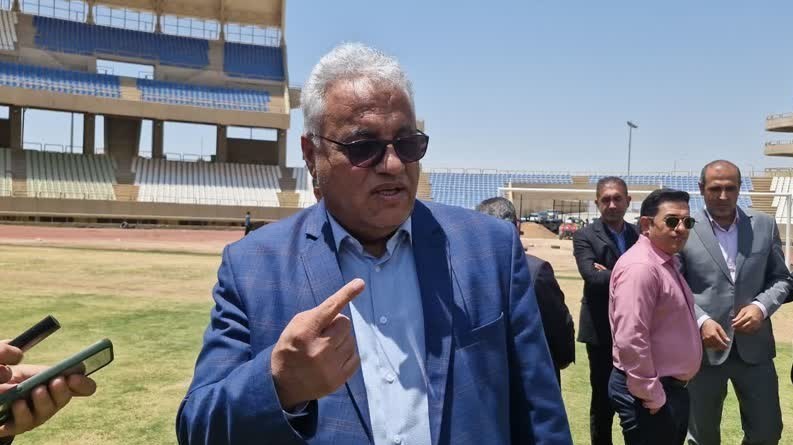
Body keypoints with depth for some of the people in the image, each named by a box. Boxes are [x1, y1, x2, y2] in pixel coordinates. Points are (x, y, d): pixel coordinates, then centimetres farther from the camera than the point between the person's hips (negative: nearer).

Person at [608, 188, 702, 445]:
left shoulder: (667, 262, 12)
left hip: (673, 388, 10)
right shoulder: (640, 267, -21)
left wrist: (669, 390, 17)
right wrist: (652, 396, -20)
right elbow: (630, 341, -27)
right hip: (651, 394, -10)